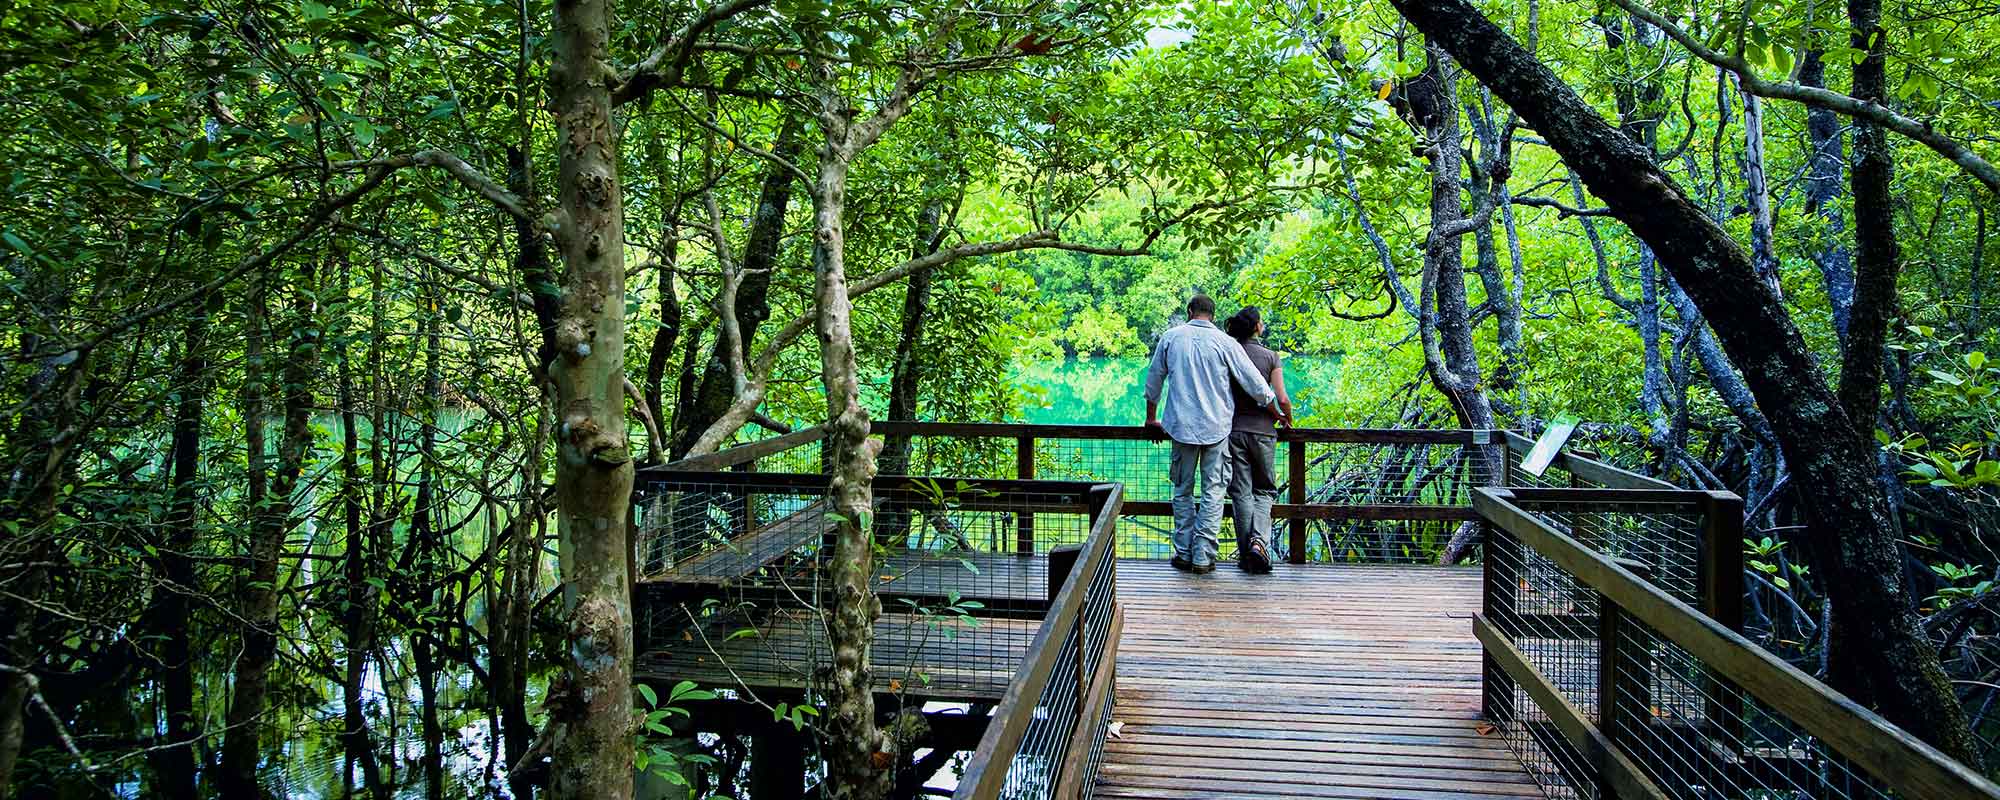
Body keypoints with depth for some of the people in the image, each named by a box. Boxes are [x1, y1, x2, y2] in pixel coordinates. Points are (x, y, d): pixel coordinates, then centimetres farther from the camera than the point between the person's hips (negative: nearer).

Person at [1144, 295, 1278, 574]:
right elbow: (1257, 386, -1)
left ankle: (1184, 553, 12)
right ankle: (1203, 556, 0)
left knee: (1183, 490, 12)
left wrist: (1152, 418, 28)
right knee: (1213, 491, 4)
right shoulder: (1225, 342, -2)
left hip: (1181, 425, 2)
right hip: (1216, 426, -1)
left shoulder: (1171, 337, 4)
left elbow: (1153, 382, 14)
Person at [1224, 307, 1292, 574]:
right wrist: (1287, 420, 12)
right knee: (1264, 491, 12)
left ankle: (1247, 552, 3)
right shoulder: (1270, 357, -4)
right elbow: (1282, 399, -7)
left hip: (1233, 429, 1)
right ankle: (1259, 539, -11)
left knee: (1241, 492, 6)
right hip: (1262, 430, -1)